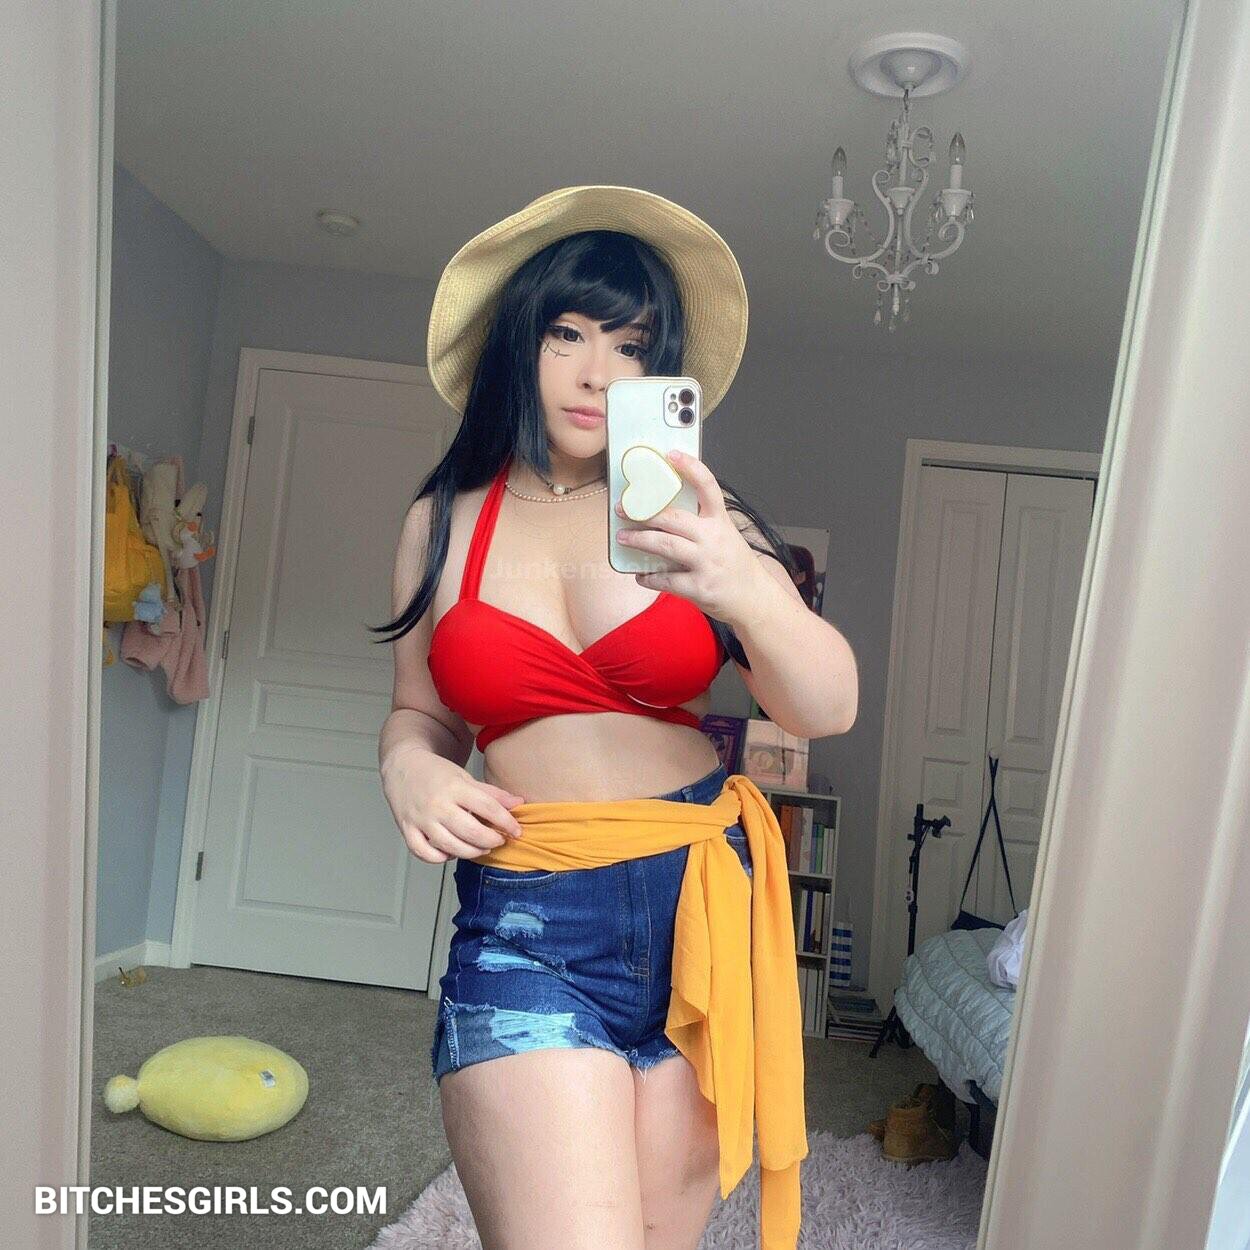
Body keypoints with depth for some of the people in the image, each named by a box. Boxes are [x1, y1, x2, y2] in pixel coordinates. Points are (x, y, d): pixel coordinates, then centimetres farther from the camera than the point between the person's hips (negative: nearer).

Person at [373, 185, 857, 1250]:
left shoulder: (694, 516, 1)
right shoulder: (442, 524, 5)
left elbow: (829, 708, -7)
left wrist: (744, 584, -25)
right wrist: (410, 768, -6)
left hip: (705, 918, 1)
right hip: (527, 930, 0)